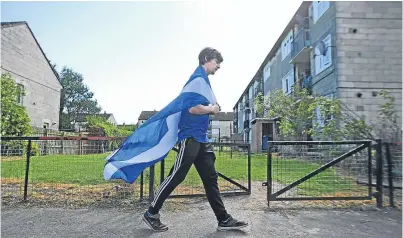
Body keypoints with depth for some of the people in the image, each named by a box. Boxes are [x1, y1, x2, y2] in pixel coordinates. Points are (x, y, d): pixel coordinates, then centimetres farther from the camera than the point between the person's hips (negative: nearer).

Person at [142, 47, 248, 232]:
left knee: (210, 178, 9)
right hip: (190, 136, -10)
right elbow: (193, 108, -21)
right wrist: (213, 109, -5)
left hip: (201, 138, 10)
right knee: (176, 177, -2)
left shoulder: (204, 79, 21)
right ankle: (151, 213, 14)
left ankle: (224, 220, 16)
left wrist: (212, 109, 7)